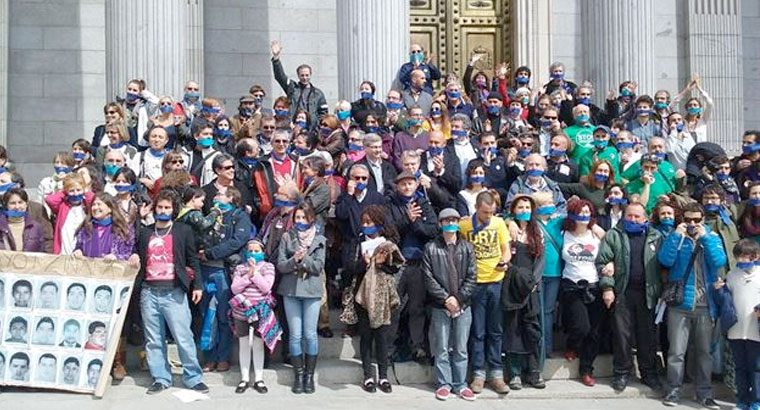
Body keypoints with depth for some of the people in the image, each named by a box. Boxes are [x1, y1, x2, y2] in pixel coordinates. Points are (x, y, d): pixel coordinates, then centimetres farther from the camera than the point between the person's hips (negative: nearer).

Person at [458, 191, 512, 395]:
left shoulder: (499, 223, 4)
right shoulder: (464, 225, -2)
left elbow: (506, 249, 6)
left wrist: (504, 260, -15)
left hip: (496, 281, 2)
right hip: (475, 284, -2)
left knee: (495, 331, 8)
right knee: (477, 332, 4)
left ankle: (496, 374, 15)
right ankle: (478, 374, 12)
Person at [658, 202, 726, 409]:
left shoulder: (712, 237, 9)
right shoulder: (676, 237, 6)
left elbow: (720, 262, -8)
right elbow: (665, 260, -11)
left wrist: (704, 238, -15)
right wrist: (676, 235, -17)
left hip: (705, 305, 2)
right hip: (680, 304, -1)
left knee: (704, 351, 9)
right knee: (676, 351, -4)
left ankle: (704, 393, 18)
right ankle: (674, 391, 5)